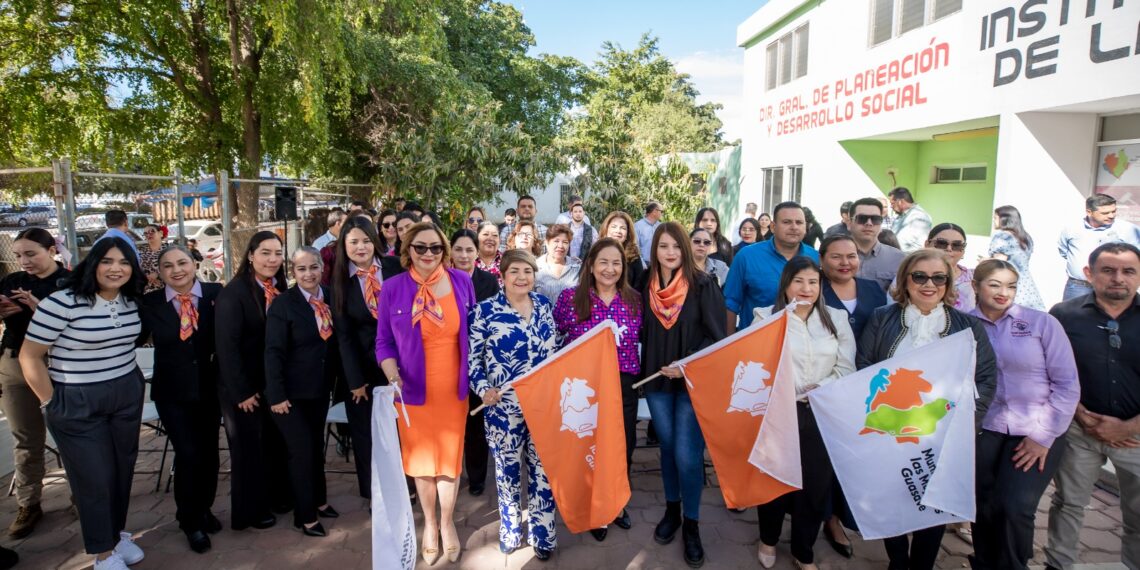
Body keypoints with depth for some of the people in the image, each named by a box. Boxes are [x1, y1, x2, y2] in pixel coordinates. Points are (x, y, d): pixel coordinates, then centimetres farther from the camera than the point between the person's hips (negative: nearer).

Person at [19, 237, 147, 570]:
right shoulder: (63, 302, -18)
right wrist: (51, 404, -8)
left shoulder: (131, 301, 0)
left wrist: (127, 378, 8)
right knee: (94, 478, 7)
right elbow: (30, 357, -12)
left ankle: (118, 533, 37)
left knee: (123, 469, 16)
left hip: (128, 395, 5)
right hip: (77, 404, -5)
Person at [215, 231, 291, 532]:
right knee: (248, 446, 9)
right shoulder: (233, 292, -18)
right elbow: (226, 345, -20)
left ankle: (277, 496, 35)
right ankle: (250, 510, 27)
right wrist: (242, 392, -18)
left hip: (273, 382, 6)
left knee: (276, 441, 16)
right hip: (244, 386, -6)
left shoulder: (279, 290, 2)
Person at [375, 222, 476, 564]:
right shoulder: (393, 288, -7)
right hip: (414, 390, 0)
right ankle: (429, 523, 40)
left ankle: (447, 521, 39)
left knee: (450, 458, 13)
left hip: (453, 389, 1)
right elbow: (384, 341, -1)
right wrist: (391, 373, -19)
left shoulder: (461, 281, -4)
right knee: (421, 458, 16)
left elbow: (473, 332, 4)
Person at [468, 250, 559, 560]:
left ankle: (542, 532, 29)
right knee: (508, 469, 13)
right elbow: (471, 356, -6)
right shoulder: (485, 310, -10)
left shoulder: (543, 304, 3)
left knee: (543, 468, 11)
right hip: (503, 405, -3)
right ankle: (510, 530, 35)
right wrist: (483, 389, -18)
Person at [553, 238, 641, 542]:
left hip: (624, 387, 3)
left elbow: (642, 341, 12)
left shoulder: (634, 300, 1)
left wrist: (639, 374, 3)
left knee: (623, 448, 14)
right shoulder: (570, 298, -7)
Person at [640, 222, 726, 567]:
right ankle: (671, 510, 33)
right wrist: (646, 370, 1)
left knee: (687, 454, -5)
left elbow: (716, 335, -10)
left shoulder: (703, 284, -8)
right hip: (657, 380, 4)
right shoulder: (647, 287, 3)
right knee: (667, 447, 14)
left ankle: (691, 524, 15)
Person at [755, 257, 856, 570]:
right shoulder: (766, 316, 0)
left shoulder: (836, 318, 7)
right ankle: (768, 539, 37)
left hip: (821, 414, 2)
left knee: (816, 483, 9)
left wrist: (822, 388, -14)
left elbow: (846, 368, 3)